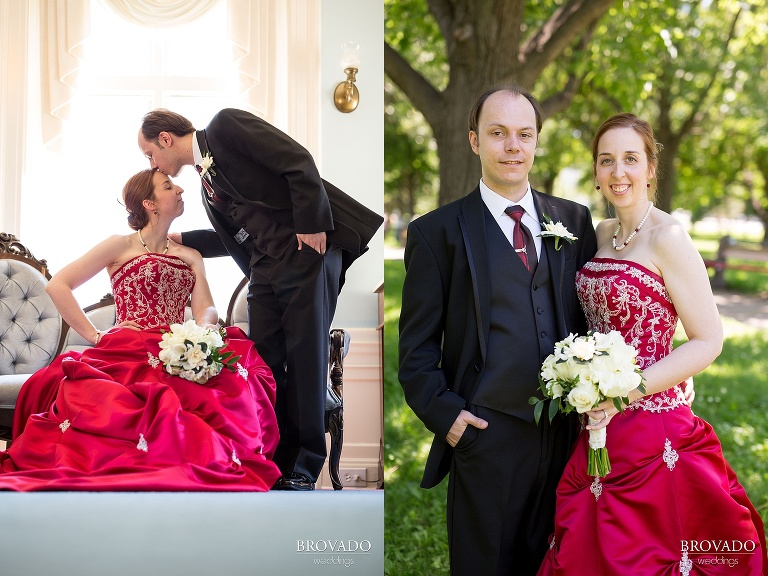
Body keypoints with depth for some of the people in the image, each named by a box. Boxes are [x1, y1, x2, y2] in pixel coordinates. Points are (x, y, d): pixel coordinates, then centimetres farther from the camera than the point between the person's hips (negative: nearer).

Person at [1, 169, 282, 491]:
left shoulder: (191, 257, 24)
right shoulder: (121, 246, 11)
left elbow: (205, 308, 8)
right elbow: (57, 285, 4)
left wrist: (206, 328, -17)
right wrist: (94, 336, -2)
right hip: (126, 356, -3)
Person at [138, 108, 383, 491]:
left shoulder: (225, 126, -2)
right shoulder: (206, 183, 21)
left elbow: (298, 162, -11)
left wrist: (312, 224, -16)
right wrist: (177, 240, 23)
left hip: (308, 249, -8)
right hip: (266, 269, 8)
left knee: (304, 356, -5)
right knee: (264, 360, 1)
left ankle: (301, 469, 0)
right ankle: (277, 458, 8)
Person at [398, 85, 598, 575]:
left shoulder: (574, 220, 10)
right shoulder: (437, 232, 0)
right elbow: (417, 345, -1)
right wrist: (443, 413, -11)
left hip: (568, 434, 3)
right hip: (487, 438, -3)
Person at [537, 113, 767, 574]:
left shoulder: (667, 237, -12)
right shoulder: (602, 234, 9)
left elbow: (708, 340, -14)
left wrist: (628, 389, -21)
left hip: (652, 429, -7)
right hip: (600, 430, 7)